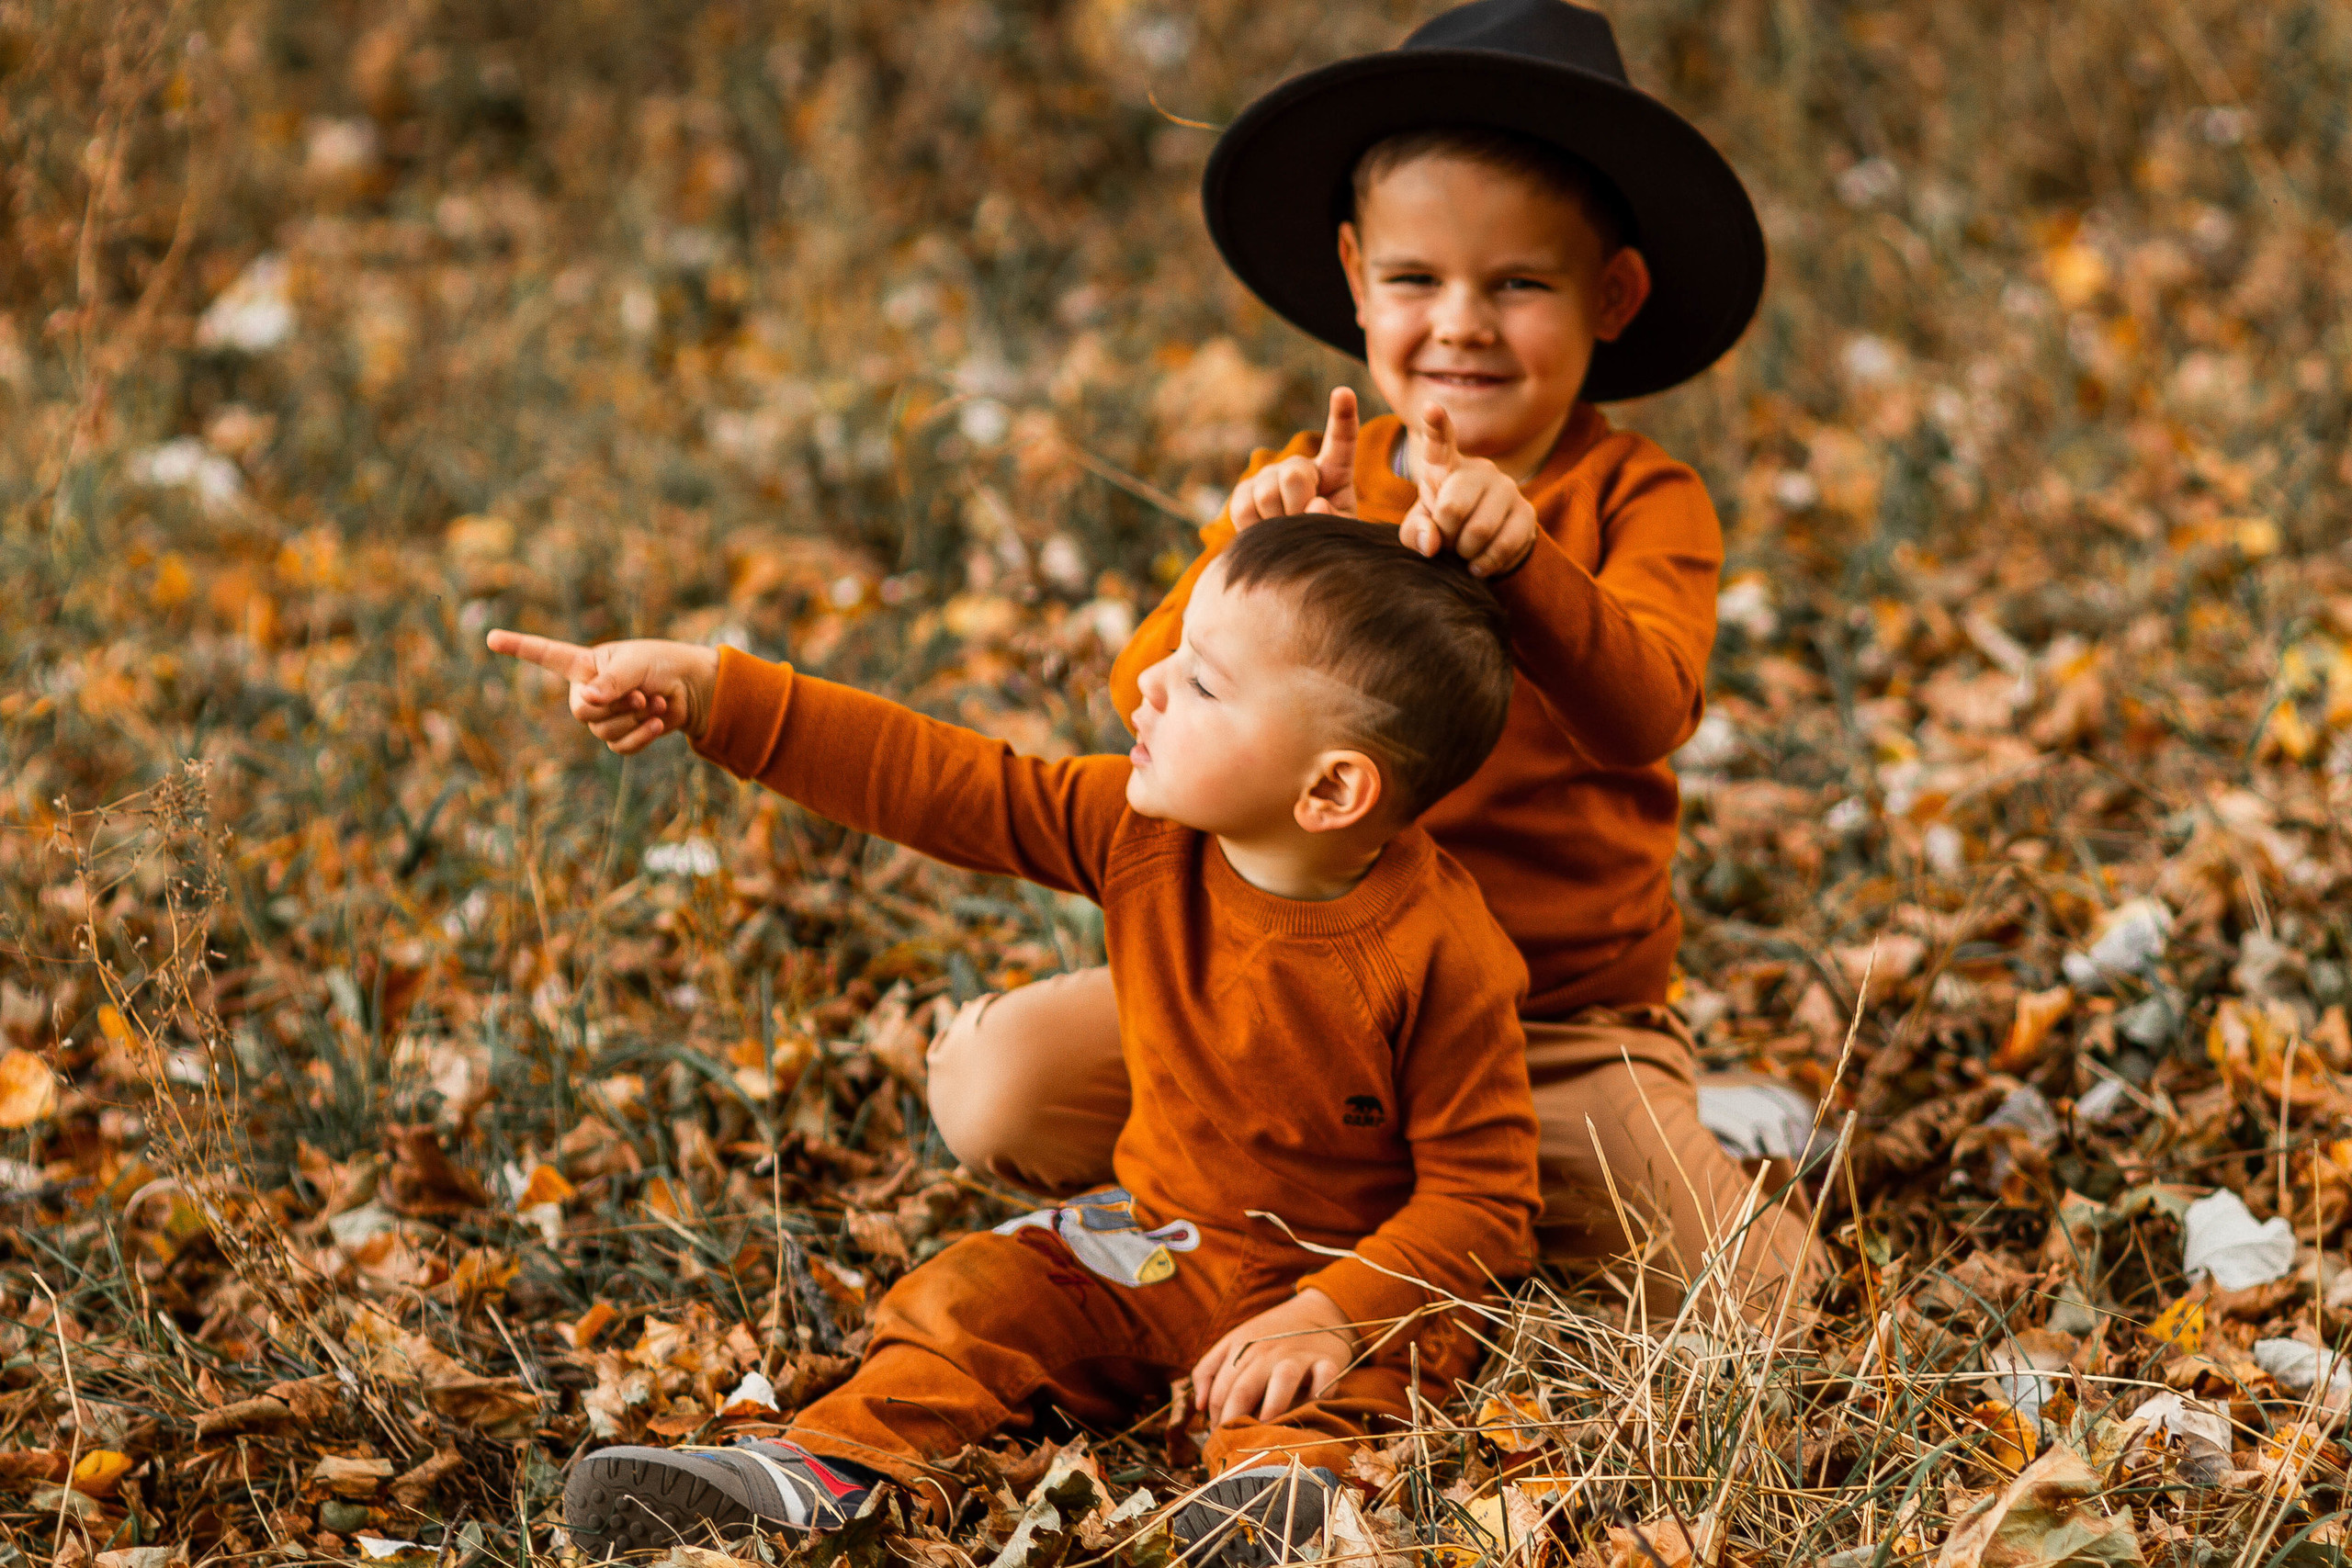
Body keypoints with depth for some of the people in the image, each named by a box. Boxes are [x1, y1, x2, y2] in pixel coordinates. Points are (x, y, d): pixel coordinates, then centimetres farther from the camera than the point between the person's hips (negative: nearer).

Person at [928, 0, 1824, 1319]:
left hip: (1561, 1028, -2)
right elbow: (1152, 710, -10)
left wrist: (1519, 560, -45)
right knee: (995, 1077, -18)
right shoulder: (1306, 490, 3)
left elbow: (1644, 715, -26)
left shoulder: (1640, 502, -6)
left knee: (1752, 1294, -24)